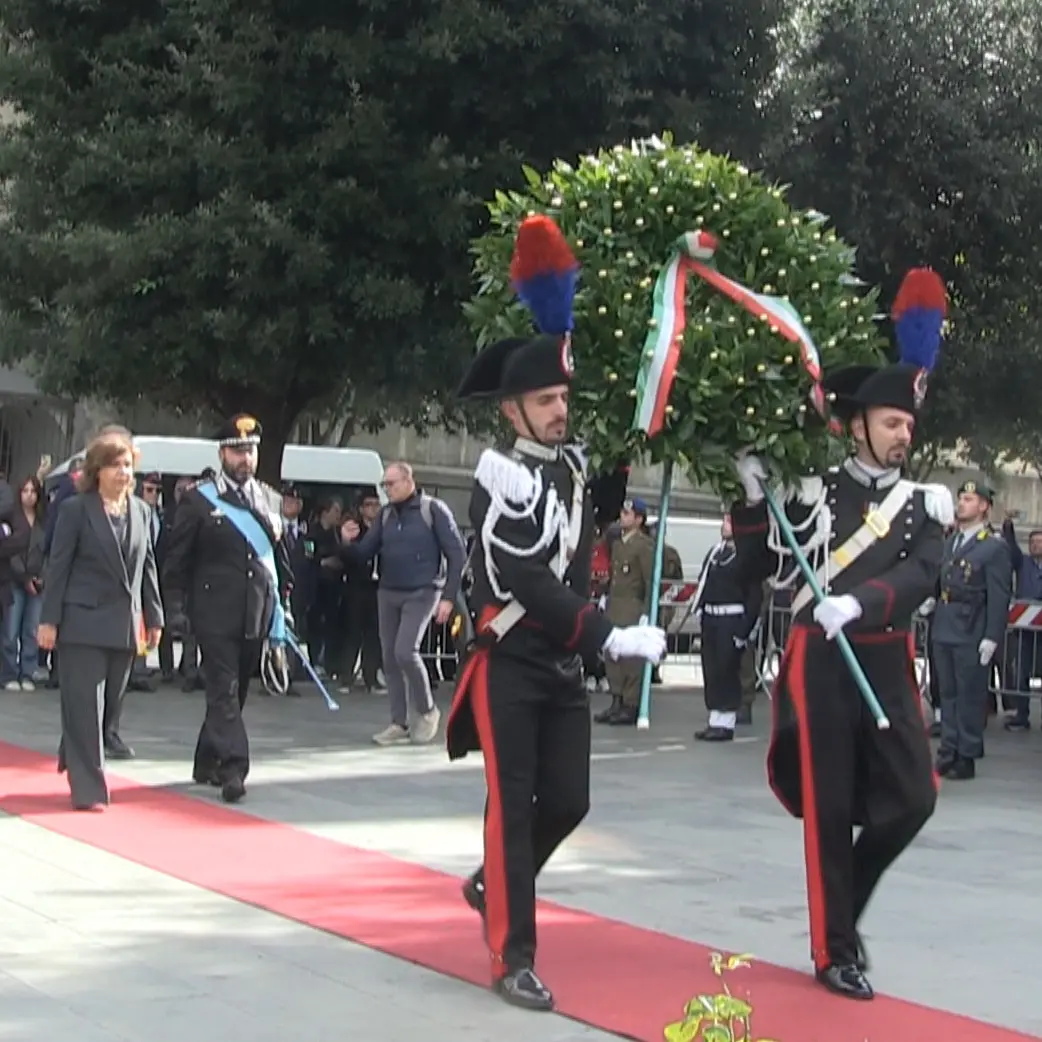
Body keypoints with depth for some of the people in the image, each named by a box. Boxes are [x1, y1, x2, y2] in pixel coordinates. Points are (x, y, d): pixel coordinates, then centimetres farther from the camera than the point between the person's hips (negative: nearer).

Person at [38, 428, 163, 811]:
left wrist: (153, 616, 10)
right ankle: (88, 789, -2)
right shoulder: (75, 509, -4)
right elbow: (57, 567, -5)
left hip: (124, 625, 5)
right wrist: (49, 619, -10)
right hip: (83, 621, -5)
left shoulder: (140, 510, 10)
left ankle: (76, 761, 30)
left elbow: (147, 566, 14)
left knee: (109, 705, 11)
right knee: (84, 706, -5)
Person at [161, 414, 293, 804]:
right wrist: (177, 607, -6)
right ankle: (233, 768, -13)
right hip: (216, 612, -5)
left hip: (257, 613, 5)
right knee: (224, 691, -9)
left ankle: (207, 763, 26)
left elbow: (280, 551, 16)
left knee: (235, 690, 13)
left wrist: (283, 597, 9)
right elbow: (177, 559, -1)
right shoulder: (198, 500, -2)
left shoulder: (267, 498, 12)